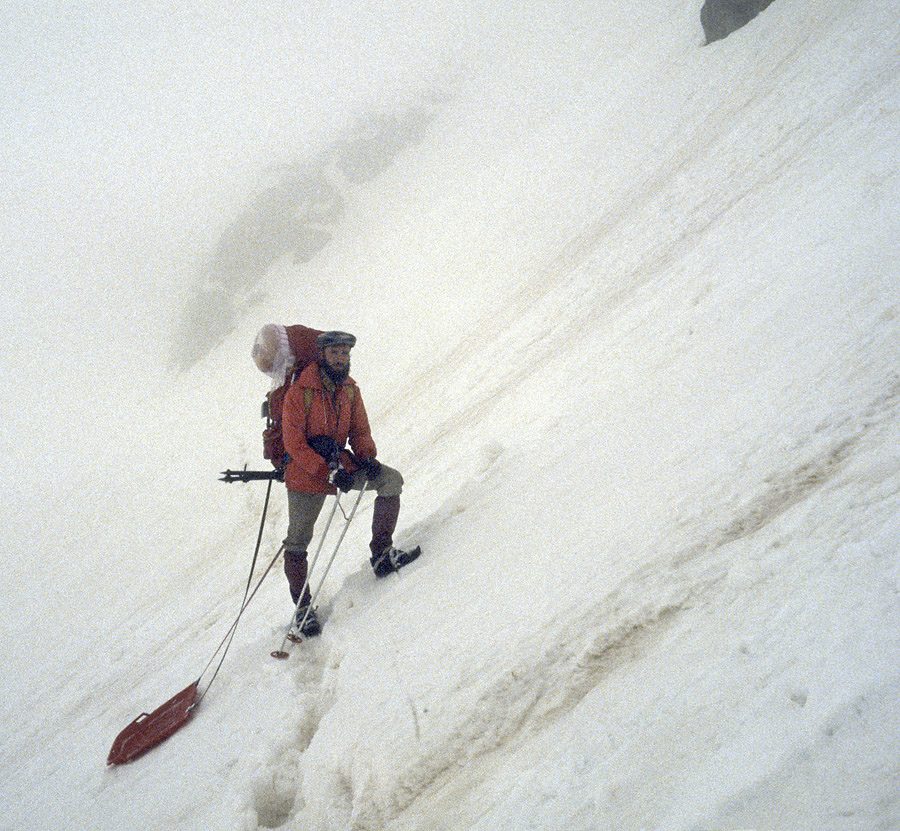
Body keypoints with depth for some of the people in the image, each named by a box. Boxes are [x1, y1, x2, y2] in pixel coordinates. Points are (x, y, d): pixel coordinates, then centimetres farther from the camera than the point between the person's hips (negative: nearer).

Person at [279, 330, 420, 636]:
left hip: (340, 461, 5)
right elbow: (293, 443, -19)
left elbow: (360, 430, 8)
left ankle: (382, 553, -5)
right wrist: (328, 472, -27)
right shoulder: (299, 392, -17)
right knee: (298, 541, -1)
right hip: (305, 471, -5)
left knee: (391, 479, -13)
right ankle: (302, 607, 15)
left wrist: (367, 457, -13)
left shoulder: (349, 390, 1)